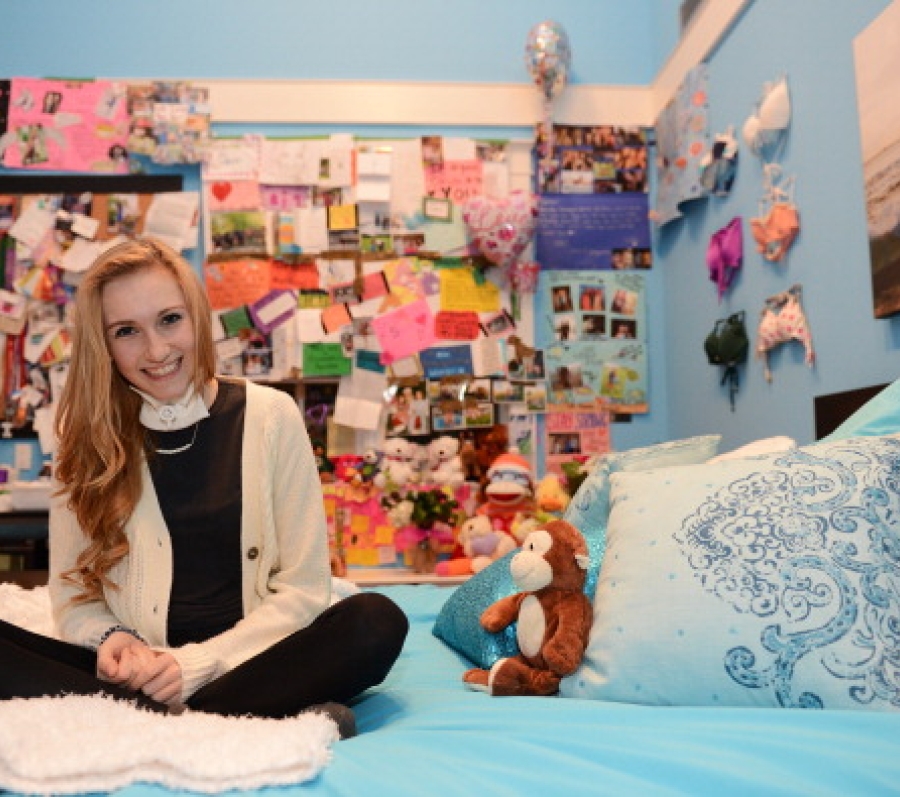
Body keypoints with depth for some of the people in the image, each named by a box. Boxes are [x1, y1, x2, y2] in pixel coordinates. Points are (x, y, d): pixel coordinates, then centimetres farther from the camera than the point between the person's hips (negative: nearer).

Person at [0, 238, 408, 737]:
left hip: (249, 664, -1)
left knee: (376, 621, -28)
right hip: (138, 672, 2)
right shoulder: (86, 435, 3)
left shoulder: (270, 415, -2)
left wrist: (196, 664, -15)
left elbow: (304, 588, -4)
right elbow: (72, 593, 7)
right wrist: (111, 638, -15)